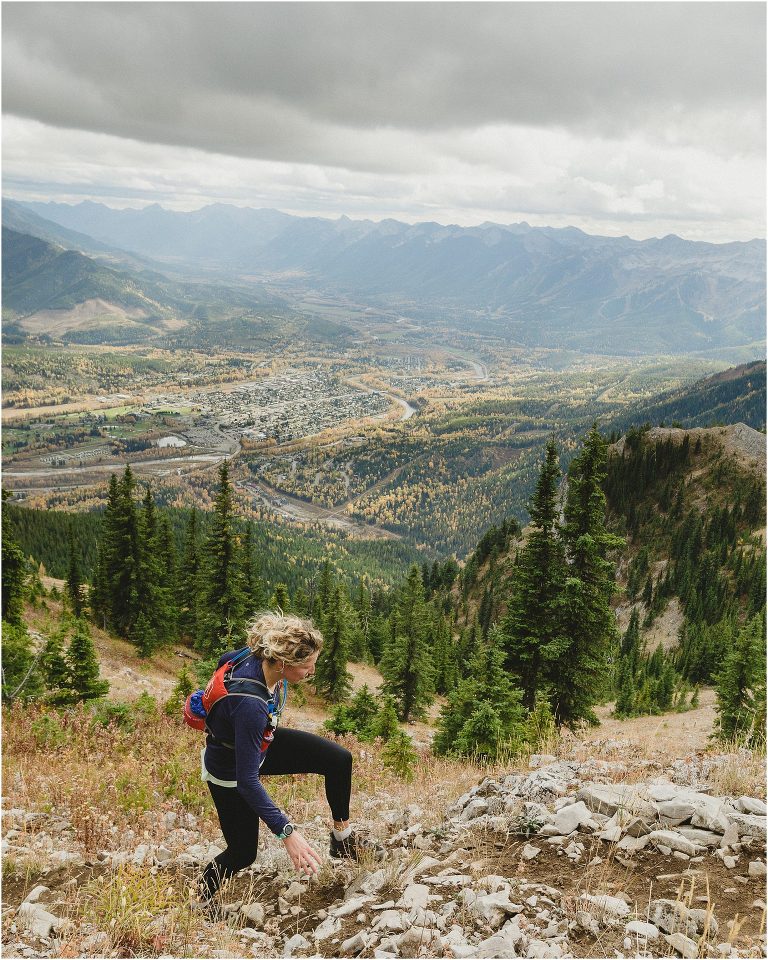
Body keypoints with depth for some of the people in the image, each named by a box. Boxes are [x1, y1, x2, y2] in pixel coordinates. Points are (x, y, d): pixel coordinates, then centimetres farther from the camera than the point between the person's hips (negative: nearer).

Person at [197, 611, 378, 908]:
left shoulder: (262, 657, -23)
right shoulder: (250, 704, -44)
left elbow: (227, 658, 1)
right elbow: (247, 780, -38)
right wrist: (286, 832, -38)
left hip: (260, 743, 7)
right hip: (230, 769, -7)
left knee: (339, 760, -1)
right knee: (243, 854, 8)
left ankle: (343, 839, 18)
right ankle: (201, 899, 37)